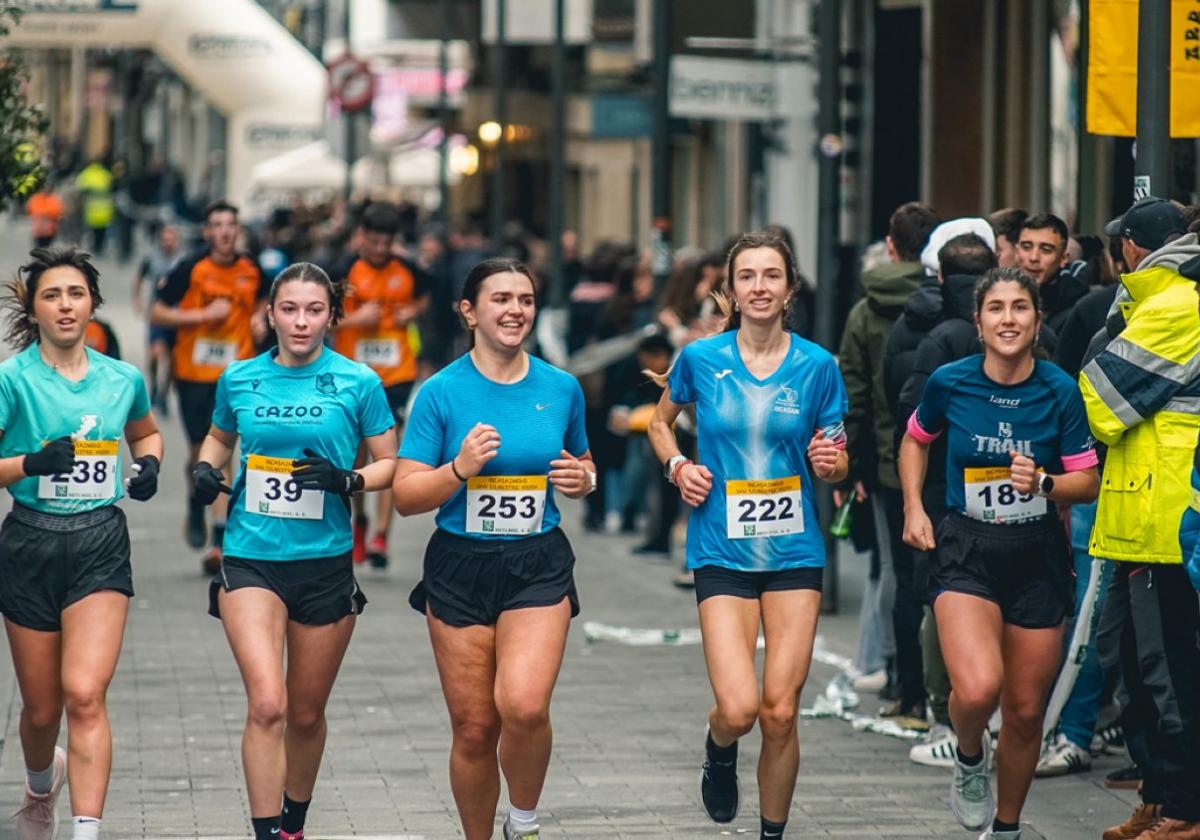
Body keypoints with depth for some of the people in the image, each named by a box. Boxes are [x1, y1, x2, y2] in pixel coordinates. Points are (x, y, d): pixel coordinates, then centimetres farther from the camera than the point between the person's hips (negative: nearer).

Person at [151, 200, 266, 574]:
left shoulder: (251, 272, 5)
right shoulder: (190, 270, -5)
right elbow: (157, 314, -6)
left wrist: (259, 320, 3)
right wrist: (204, 314, -14)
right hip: (194, 372, -1)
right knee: (201, 450, 2)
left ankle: (220, 540, -7)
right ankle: (196, 507, 34)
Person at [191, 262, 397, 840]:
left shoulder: (357, 383, -2)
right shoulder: (239, 379, 3)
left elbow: (392, 464, 3)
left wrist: (347, 480, -16)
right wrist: (206, 469, 1)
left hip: (325, 562, 0)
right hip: (251, 559, 0)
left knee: (306, 714, 12)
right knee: (266, 704, -18)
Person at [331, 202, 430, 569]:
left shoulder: (407, 271, 3)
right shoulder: (344, 273, -5)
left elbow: (423, 297, 24)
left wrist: (412, 312, 3)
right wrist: (354, 319, -17)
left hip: (396, 375, 0)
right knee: (358, 451, 11)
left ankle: (381, 535, -13)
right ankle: (359, 519, 36)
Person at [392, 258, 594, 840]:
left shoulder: (561, 389, 5)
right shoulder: (442, 392, -4)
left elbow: (581, 464, 21)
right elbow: (405, 496, -5)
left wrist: (584, 480, -2)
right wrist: (461, 468, -21)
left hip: (539, 567, 1)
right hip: (460, 568, 0)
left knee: (524, 706, -22)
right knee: (473, 728, 3)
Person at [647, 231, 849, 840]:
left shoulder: (817, 366, 0)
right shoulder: (701, 359, -2)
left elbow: (837, 466, 10)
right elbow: (661, 422, 17)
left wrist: (830, 463, -13)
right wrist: (677, 466, -2)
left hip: (794, 553, 1)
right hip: (723, 553, -1)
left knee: (780, 714, -1)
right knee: (738, 708, -14)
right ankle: (719, 753, 23)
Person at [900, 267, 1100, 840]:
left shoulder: (1060, 390, -6)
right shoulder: (950, 383, -6)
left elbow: (1088, 481, 0)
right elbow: (916, 440, 16)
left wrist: (1043, 483, -19)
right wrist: (913, 508, 5)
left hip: (1038, 557, 1)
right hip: (967, 553, -1)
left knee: (1025, 712, 9)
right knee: (977, 689, -25)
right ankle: (970, 757, 10)